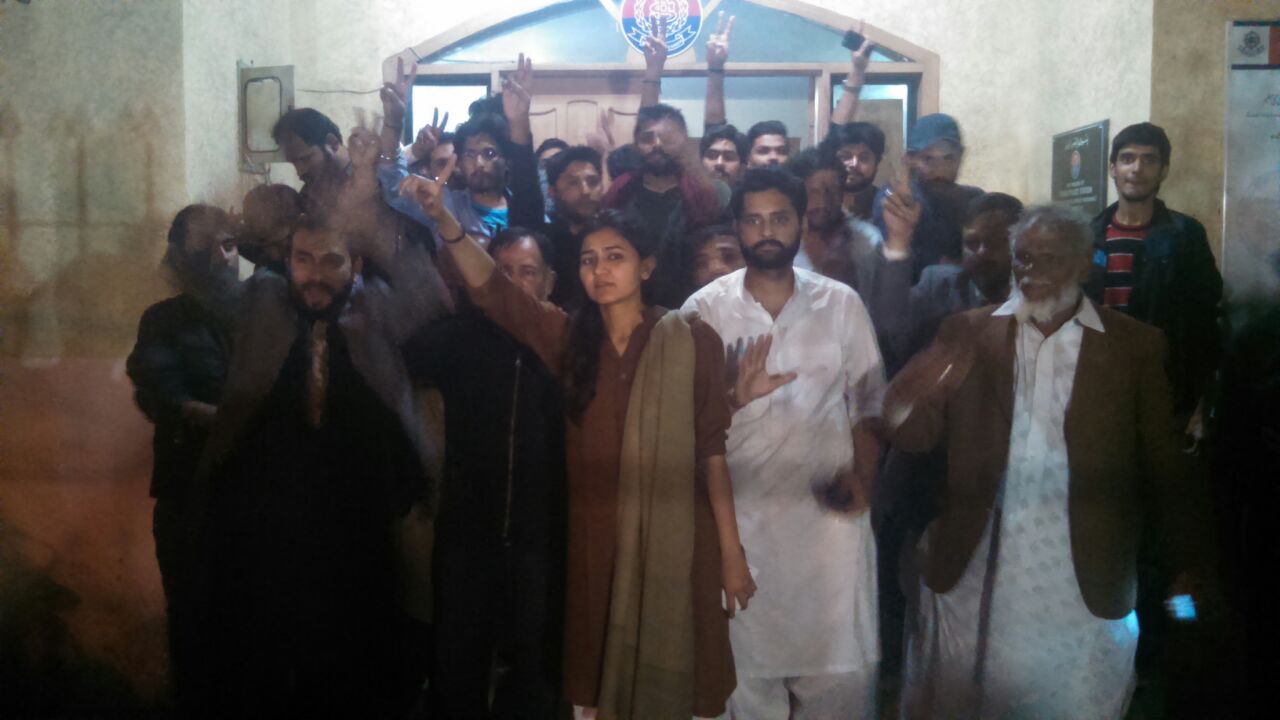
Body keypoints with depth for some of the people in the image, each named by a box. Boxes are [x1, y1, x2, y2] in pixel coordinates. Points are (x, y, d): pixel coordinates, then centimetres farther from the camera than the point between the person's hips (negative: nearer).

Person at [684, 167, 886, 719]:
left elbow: (868, 401, 6)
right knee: (750, 663, 10)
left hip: (829, 509, 1)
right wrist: (736, 398, -23)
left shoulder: (841, 303, 3)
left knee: (841, 666, 5)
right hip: (743, 512, -1)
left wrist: (862, 480, -8)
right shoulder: (705, 309, -2)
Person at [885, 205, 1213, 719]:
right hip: (972, 573, 1)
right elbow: (915, 436, -2)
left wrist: (1191, 564, 3)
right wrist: (908, 404, -23)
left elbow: (1164, 463, 4)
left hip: (1083, 581, -1)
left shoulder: (1135, 345, 2)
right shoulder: (969, 333, 4)